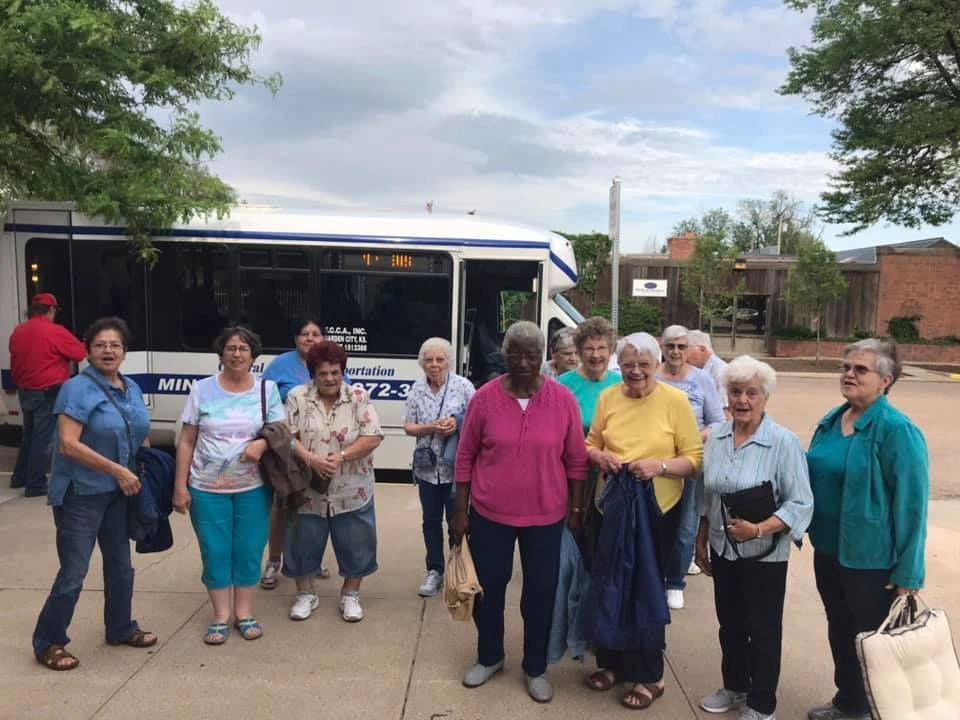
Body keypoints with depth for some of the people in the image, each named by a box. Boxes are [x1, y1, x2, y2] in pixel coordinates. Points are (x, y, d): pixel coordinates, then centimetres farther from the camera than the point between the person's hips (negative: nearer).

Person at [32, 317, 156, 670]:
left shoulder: (132, 389, 7)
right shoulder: (77, 388, -15)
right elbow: (68, 444, -23)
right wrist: (118, 471, -23)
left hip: (119, 494, 7)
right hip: (81, 494, -7)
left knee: (120, 565, 18)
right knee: (73, 572, 0)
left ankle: (121, 629, 34)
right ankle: (48, 643, 18)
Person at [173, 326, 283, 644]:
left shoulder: (267, 389, 1)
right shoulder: (202, 389, -1)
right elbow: (186, 441, 2)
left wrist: (263, 444, -21)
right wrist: (180, 486, -3)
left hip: (253, 488, 1)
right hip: (207, 488, 0)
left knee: (249, 551, 6)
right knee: (215, 552, 5)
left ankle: (244, 612, 22)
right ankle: (221, 616, 20)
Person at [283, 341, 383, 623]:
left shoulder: (358, 397, -5)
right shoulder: (298, 397, -2)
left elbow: (373, 438, -9)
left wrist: (341, 456, -21)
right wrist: (310, 458, -22)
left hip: (352, 492, 0)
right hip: (308, 491, 1)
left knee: (355, 544, 9)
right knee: (304, 543, 13)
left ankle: (350, 595, 28)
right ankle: (305, 594, 33)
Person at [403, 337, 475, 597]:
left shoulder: (463, 386, -7)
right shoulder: (417, 389, 1)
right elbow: (408, 427, 2)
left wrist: (458, 424, -22)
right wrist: (432, 428, -15)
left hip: (456, 466, -3)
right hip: (427, 466, 3)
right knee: (431, 520, 14)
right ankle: (434, 571, 29)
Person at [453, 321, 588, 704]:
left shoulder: (563, 400, -7)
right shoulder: (485, 397, -8)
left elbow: (576, 461, 0)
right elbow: (466, 457, -1)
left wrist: (576, 509, 2)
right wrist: (460, 510, 0)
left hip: (546, 516, 0)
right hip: (490, 513, 0)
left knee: (540, 592, 12)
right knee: (488, 588, 15)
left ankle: (535, 668, 33)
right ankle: (489, 657, 39)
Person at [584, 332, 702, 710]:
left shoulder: (676, 400, -7)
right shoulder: (608, 398, 2)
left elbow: (695, 458, -7)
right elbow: (590, 443, 12)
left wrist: (660, 466, -23)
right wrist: (599, 456, -10)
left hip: (657, 510, -3)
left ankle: (648, 676, 25)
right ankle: (611, 662, 33)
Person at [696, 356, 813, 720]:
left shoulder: (784, 442, -16)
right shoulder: (716, 437, 0)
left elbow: (800, 505, -16)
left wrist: (758, 529, -26)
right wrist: (701, 542, 11)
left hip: (764, 555, -5)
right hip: (723, 550, 5)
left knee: (762, 631, 11)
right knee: (730, 625, 20)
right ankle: (734, 688, 40)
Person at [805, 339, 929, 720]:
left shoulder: (897, 430, -18)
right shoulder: (830, 421, 3)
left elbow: (911, 504, -18)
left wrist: (907, 573, -16)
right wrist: (809, 531, 11)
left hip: (871, 558, -7)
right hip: (828, 550, 7)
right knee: (840, 631, 21)